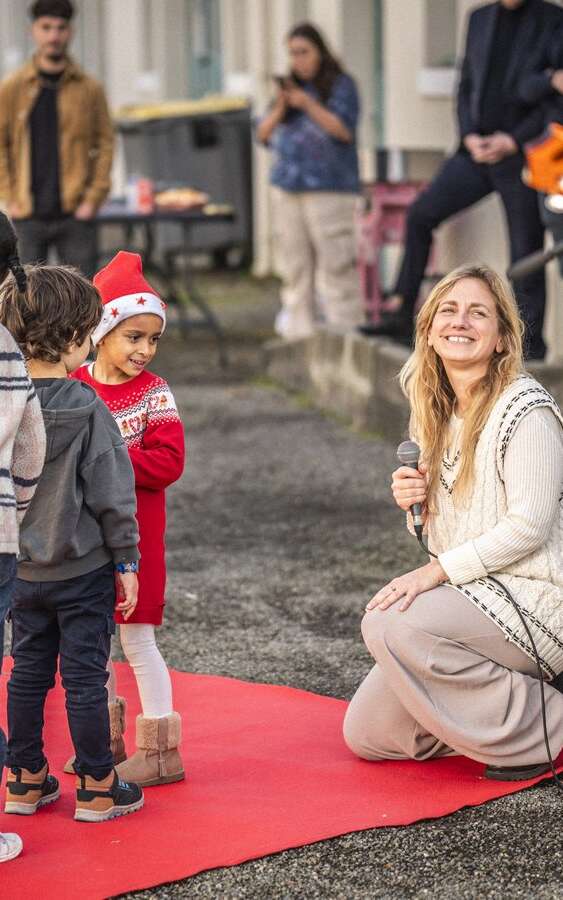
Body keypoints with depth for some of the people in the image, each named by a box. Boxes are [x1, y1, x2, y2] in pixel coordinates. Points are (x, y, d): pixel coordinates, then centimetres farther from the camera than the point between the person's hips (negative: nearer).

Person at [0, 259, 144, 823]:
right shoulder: (86, 409, -18)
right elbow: (111, 494, -14)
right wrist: (127, 561, -4)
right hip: (83, 567, -5)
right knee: (85, 676, 3)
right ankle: (95, 787, 12)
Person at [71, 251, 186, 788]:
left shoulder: (153, 393, -9)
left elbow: (168, 461, -17)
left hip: (135, 530, -5)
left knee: (137, 638, -1)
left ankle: (161, 751, 8)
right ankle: (106, 739, 29)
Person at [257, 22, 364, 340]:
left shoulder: (341, 85, 1)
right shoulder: (290, 85, 17)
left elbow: (345, 130, -10)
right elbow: (264, 134, 12)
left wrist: (308, 104, -15)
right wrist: (280, 107, -6)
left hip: (329, 187, -6)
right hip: (288, 187, 6)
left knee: (335, 261, -10)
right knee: (294, 262, 6)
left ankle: (346, 331, -9)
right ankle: (297, 328, 11)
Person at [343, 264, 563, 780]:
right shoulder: (438, 413, 11)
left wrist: (433, 573, -20)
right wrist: (414, 501, -5)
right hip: (467, 598, 8)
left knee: (389, 625, -31)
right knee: (365, 733, 1)